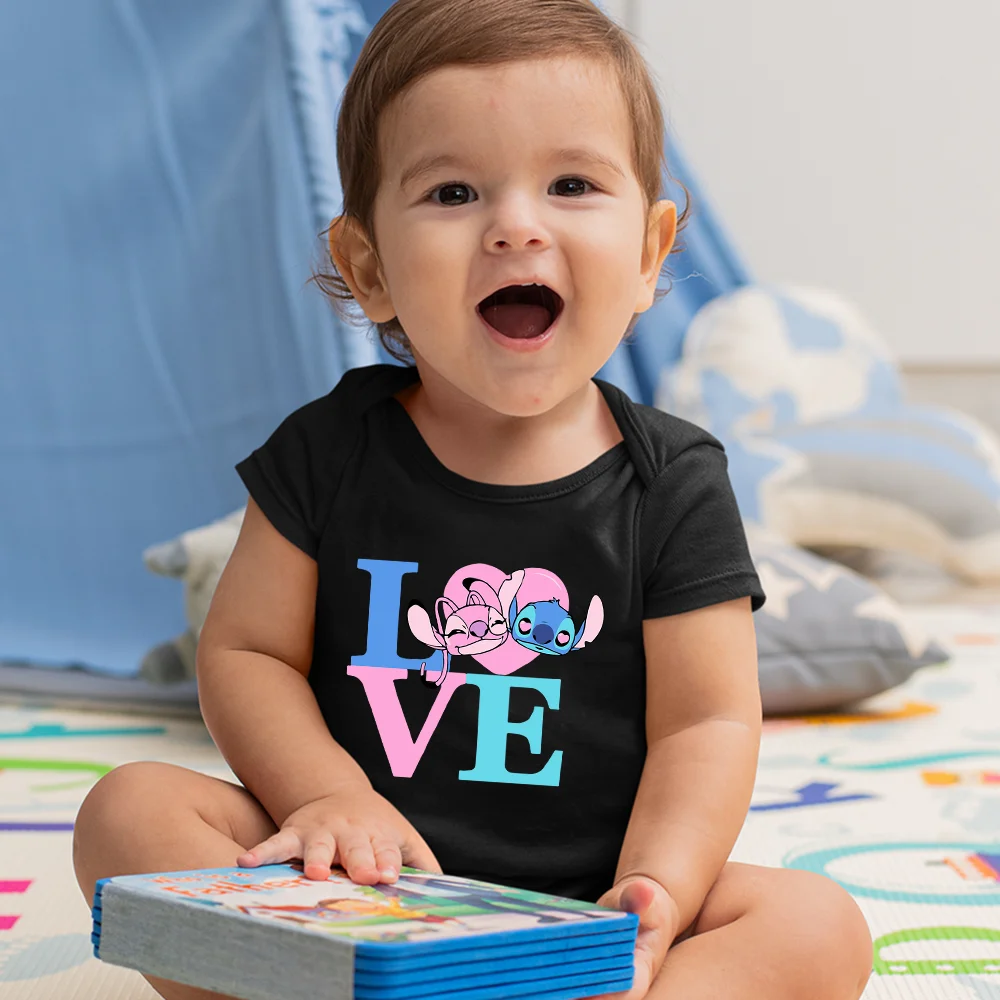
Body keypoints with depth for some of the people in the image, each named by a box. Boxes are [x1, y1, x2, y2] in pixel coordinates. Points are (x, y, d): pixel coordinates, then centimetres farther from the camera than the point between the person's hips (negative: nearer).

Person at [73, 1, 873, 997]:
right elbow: (245, 652, 2)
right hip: (357, 890, 1)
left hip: (574, 899, 0)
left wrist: (651, 899, -21)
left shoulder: (674, 481, -3)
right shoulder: (328, 451, -1)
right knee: (131, 808, -19)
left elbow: (704, 724, -5)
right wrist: (330, 798, -16)